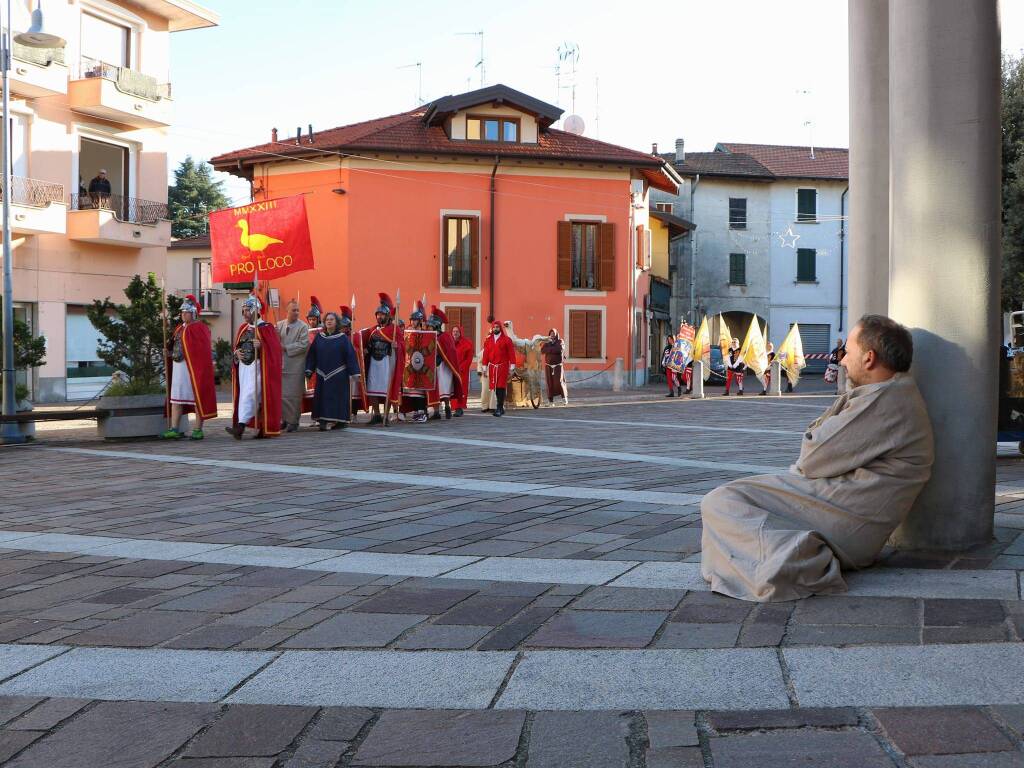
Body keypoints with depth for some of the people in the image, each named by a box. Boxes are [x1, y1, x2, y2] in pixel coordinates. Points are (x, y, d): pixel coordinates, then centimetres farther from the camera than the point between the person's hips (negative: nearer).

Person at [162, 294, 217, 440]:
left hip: (193, 367, -8)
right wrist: (171, 353, 7)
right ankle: (174, 430, 8)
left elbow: (203, 351, -13)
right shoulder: (180, 329, 16)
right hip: (178, 367, 8)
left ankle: (198, 430, 5)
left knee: (196, 397, 0)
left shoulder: (200, 328, -8)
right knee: (175, 398, 6)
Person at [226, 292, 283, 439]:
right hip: (243, 365, 7)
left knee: (249, 394, -16)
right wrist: (237, 352, -2)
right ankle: (263, 427, 11)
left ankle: (240, 426, -24)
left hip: (257, 365, -7)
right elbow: (236, 346, 20)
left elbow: (274, 347, -11)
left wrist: (261, 345, -28)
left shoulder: (265, 328, -4)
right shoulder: (243, 328, 15)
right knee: (244, 395, 6)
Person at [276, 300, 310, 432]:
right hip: (281, 365, 4)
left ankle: (293, 421, 7)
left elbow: (303, 345, -12)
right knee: (281, 393, 5)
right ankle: (285, 419, 15)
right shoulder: (279, 325, 10)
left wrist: (286, 348, -13)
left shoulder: (303, 327, -4)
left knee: (293, 395, -1)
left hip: (295, 365, -4)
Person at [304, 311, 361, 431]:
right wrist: (309, 369, 1)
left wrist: (354, 372, -9)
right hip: (322, 375, 3)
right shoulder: (319, 337, 8)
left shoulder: (343, 337, -1)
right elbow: (312, 354, 9)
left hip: (339, 375, -3)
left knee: (338, 397, -1)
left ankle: (340, 420, 7)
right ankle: (323, 421, 2)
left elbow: (350, 354, -3)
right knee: (322, 397, 0)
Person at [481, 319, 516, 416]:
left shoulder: (506, 340, 1)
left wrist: (512, 367, -5)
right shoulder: (488, 341, 11)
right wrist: (484, 368, 8)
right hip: (492, 367, 4)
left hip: (502, 367, -4)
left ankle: (499, 408, -9)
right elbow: (485, 355, 12)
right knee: (494, 388, 5)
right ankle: (500, 408, 15)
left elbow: (511, 354, -1)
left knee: (500, 387, -9)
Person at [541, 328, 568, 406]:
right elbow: (542, 351, -9)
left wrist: (549, 349, -12)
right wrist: (554, 349, -17)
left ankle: (564, 397, 0)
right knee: (550, 382, -3)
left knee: (559, 381, -13)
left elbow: (560, 349, -20)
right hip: (548, 366, 2)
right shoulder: (546, 343, 8)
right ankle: (550, 401, 0)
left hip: (558, 365, -2)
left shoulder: (560, 342, 1)